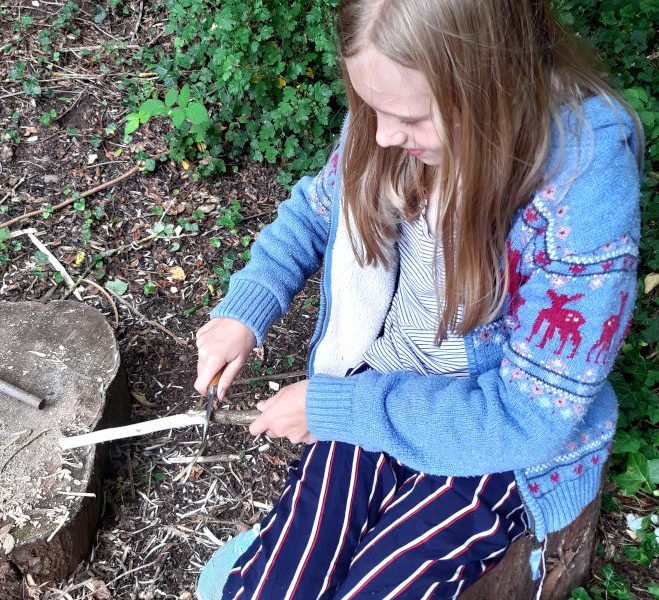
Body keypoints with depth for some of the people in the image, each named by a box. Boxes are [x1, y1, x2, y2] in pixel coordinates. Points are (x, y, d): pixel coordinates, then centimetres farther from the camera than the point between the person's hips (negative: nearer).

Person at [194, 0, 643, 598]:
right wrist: (245, 308, -9)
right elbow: (319, 205, 8)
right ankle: (278, 552, 24)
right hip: (378, 395, 4)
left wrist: (335, 408, -21)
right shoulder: (391, 113, -13)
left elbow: (533, 412, -24)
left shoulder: (585, 173, -28)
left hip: (503, 446, -3)